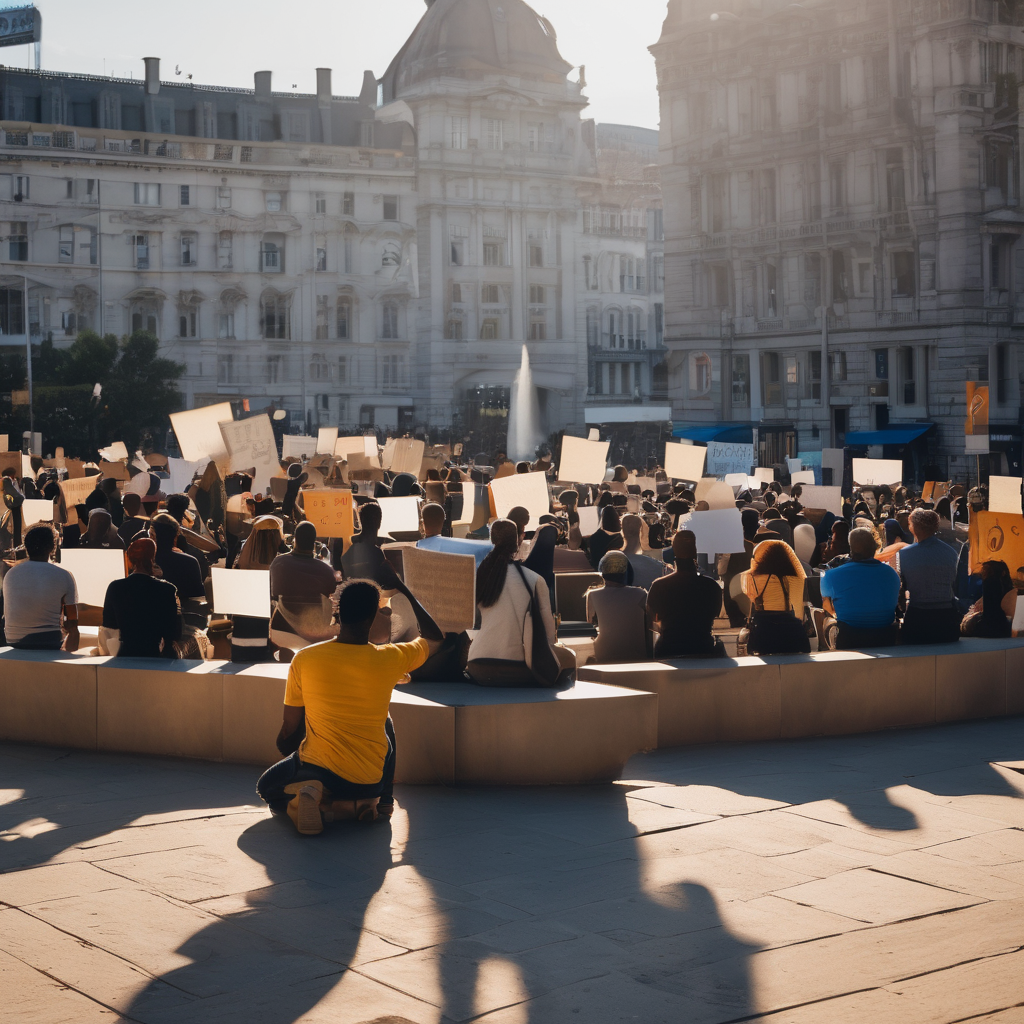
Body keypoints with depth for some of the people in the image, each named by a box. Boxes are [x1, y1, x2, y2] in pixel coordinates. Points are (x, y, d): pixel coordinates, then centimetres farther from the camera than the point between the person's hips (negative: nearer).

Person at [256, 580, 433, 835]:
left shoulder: (304, 660, -10)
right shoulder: (391, 659, -10)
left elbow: (290, 731, 0)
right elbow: (429, 642, 16)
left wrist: (285, 746, 24)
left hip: (316, 766, -3)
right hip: (370, 781, 3)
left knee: (267, 788, 29)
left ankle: (318, 802, -5)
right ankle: (383, 802, 15)